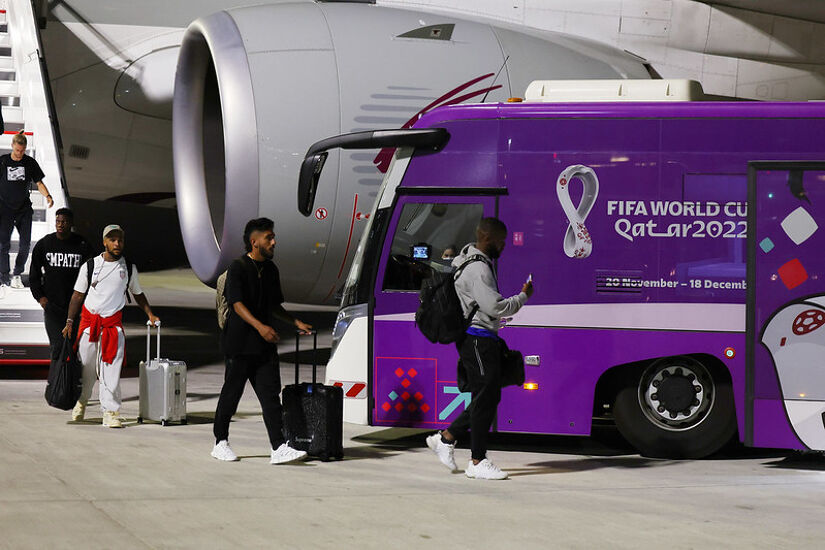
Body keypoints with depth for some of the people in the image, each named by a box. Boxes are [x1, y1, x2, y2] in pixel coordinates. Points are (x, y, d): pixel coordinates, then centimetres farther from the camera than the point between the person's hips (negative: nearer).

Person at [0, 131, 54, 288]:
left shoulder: (30, 163, 4)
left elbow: (39, 183, 8)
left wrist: (47, 195, -10)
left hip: (24, 209, 2)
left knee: (25, 243, -1)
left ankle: (17, 274, 13)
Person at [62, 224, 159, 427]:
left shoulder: (129, 269, 7)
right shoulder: (89, 266, 3)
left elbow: (138, 294, 21)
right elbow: (77, 296, 7)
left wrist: (150, 315, 10)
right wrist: (69, 322, 0)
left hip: (114, 323, 0)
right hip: (89, 322, 0)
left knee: (111, 370, -8)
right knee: (85, 367, 6)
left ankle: (110, 412, -6)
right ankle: (81, 401, 30)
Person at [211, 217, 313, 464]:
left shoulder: (270, 270, 14)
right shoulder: (238, 268, -9)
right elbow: (237, 304, -18)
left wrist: (296, 322, 14)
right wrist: (259, 326, -31)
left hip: (265, 344, 6)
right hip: (240, 342, -6)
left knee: (270, 394, -3)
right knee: (231, 393, 4)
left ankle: (279, 448, -9)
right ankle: (221, 442, 18)